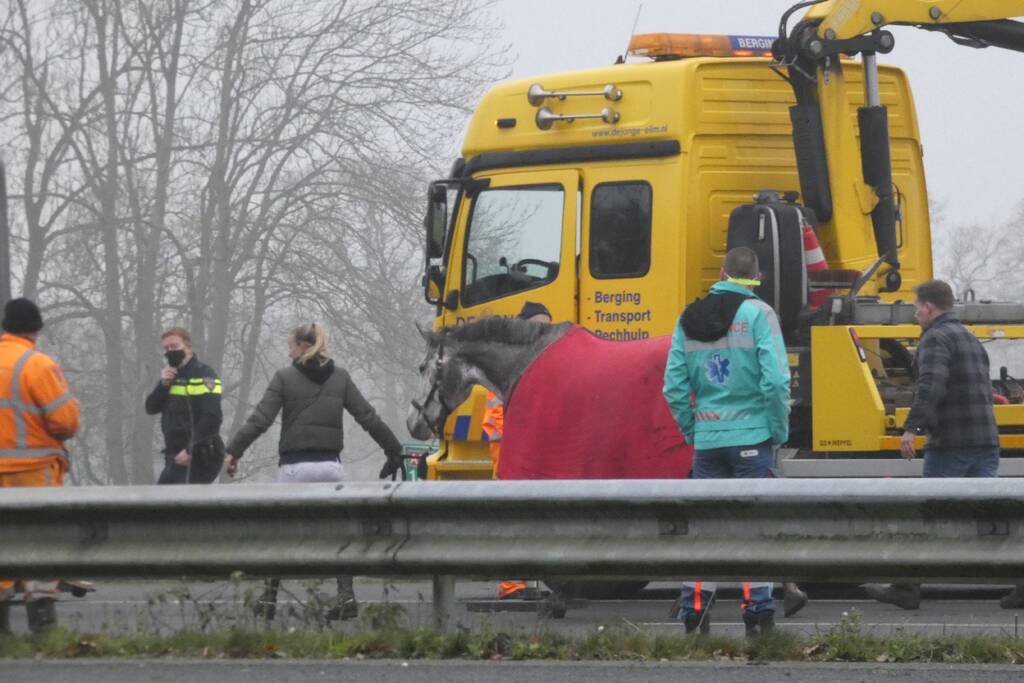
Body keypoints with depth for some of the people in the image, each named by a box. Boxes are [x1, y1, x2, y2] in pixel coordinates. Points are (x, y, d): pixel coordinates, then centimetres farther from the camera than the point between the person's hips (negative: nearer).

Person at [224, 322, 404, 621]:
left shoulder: (285, 378, -4)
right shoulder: (340, 377, 7)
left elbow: (260, 420, -11)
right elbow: (368, 417, 7)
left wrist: (233, 451, -10)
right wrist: (394, 450, 14)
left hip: (295, 467, -3)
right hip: (330, 466, 3)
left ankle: (268, 600, 12)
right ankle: (346, 597, -7)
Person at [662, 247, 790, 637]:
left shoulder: (689, 319, 6)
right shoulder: (757, 314, -7)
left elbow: (674, 387, 4)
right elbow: (775, 381, -14)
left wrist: (691, 429, 14)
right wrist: (780, 429, -2)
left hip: (706, 439, 4)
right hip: (751, 436, -4)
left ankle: (695, 610, 9)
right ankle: (757, 610, 1)